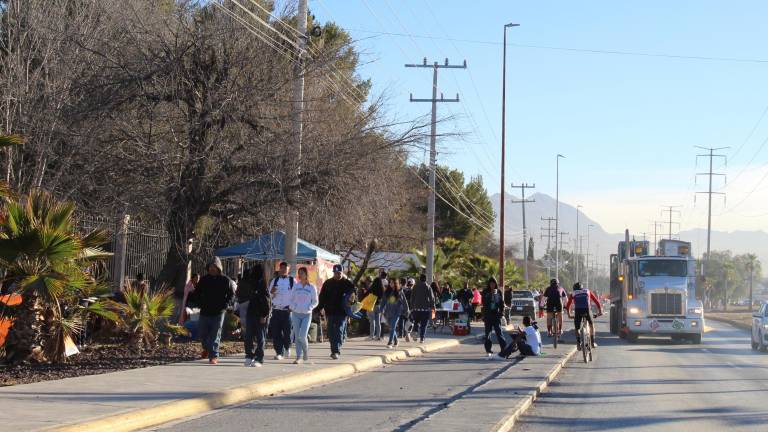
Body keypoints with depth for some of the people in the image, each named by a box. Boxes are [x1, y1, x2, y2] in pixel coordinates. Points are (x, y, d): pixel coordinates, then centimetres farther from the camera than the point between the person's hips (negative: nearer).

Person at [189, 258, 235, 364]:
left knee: (215, 335, -5)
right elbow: (196, 294, 15)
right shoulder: (204, 280, 7)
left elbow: (232, 295, 5)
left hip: (218, 313, -3)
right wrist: (200, 303, -2)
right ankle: (206, 349, 39)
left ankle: (213, 356, -3)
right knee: (203, 333, 11)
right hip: (205, 312, 3)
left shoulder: (226, 280, -1)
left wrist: (225, 305, -10)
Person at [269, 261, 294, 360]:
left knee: (287, 331, -2)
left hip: (287, 310, -2)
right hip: (276, 310, 2)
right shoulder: (275, 280, 12)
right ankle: (279, 352, 4)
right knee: (276, 332, -2)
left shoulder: (292, 281, 4)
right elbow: (269, 295, 15)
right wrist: (272, 292, -7)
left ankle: (287, 347, 25)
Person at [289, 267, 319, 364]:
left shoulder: (312, 287, 0)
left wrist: (309, 308, -10)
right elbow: (291, 299, 14)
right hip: (296, 314, 3)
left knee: (302, 336, -13)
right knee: (297, 337, 0)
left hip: (307, 315, -3)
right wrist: (292, 307, -5)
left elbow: (315, 301, 6)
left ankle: (306, 351, 14)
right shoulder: (295, 286, 6)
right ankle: (299, 357, 4)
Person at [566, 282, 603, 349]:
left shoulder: (573, 294, 26)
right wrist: (600, 310, 27)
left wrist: (569, 315, 35)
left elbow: (568, 305, 26)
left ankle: (578, 343, -2)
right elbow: (596, 301, 24)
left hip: (578, 311, -1)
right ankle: (593, 342, 20)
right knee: (591, 325, 25)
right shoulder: (588, 291, 27)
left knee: (577, 328, 15)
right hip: (587, 310, 1)